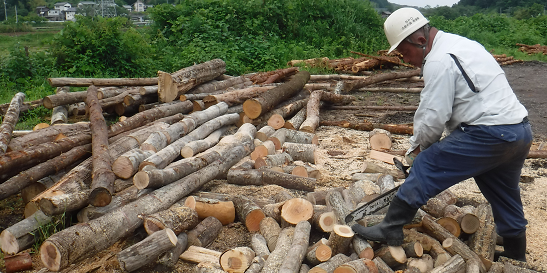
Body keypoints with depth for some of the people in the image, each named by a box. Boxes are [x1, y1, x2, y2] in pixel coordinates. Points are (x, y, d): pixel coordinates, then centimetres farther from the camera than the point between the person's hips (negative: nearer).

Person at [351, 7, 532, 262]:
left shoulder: (438, 62, -14)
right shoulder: (461, 44, 18)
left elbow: (432, 117, -15)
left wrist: (417, 148, 5)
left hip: (489, 134, -10)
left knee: (426, 167, -5)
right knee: (505, 195, 23)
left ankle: (390, 229, -1)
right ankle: (516, 254, 39)